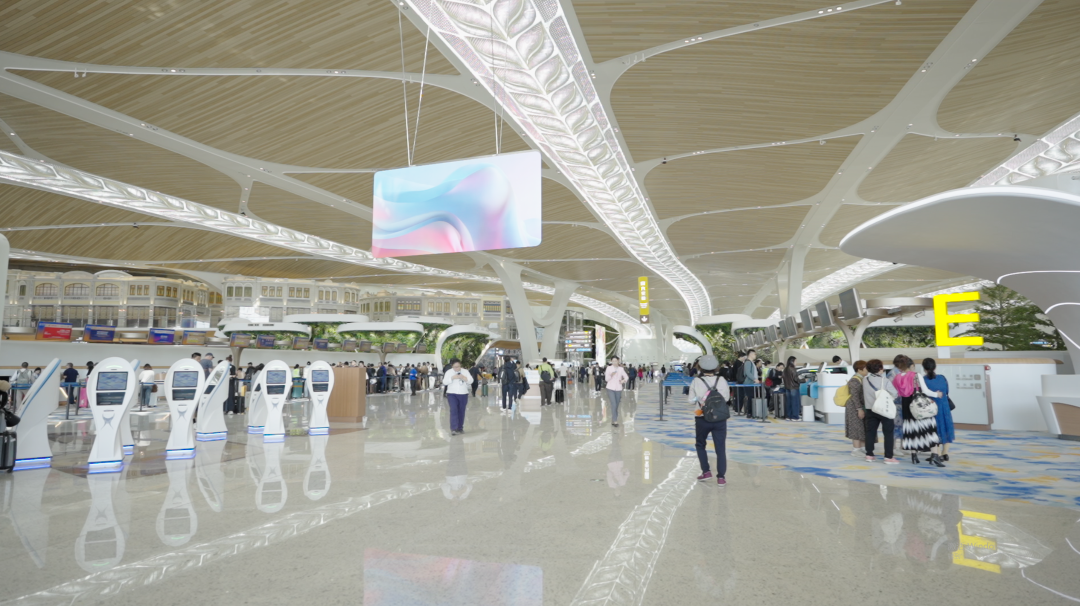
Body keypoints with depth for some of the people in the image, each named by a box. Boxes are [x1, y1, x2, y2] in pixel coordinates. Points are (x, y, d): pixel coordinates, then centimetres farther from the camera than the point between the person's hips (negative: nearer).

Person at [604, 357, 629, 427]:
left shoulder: (621, 369, 5)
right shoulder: (609, 368, -2)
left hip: (618, 389, 3)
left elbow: (626, 377, 11)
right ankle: (615, 421, -14)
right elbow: (606, 379, -4)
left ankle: (613, 421, 17)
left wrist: (623, 380, -10)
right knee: (614, 405, -15)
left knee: (617, 406, 7)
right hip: (610, 388, -3)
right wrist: (611, 375, -23)